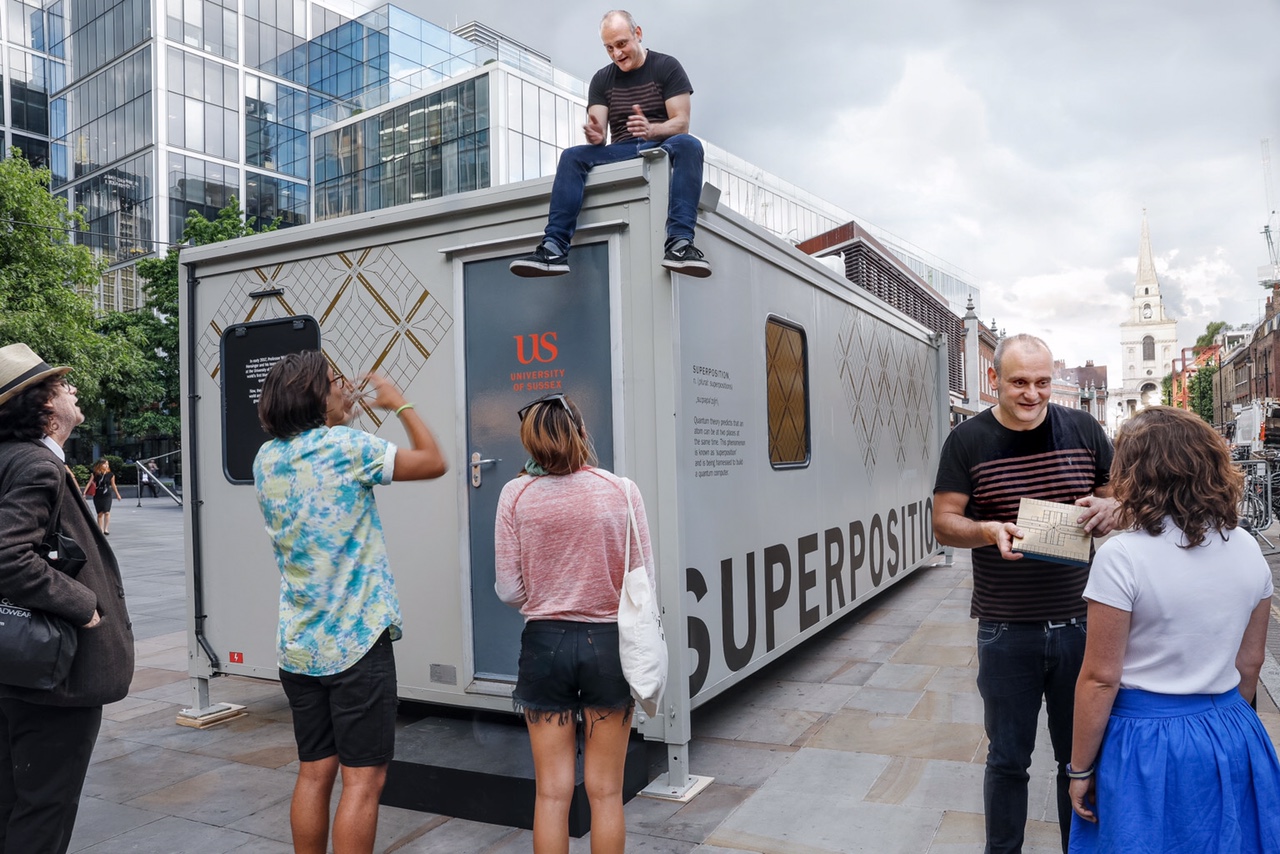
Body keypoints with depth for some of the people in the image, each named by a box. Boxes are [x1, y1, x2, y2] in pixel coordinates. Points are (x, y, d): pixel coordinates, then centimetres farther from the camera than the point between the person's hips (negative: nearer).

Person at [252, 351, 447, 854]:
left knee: (314, 773, 16)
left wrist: (344, 410, 21)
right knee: (363, 779, 2)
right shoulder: (348, 447, -14)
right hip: (357, 641, -7)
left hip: (298, 645, 7)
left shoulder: (267, 459, 5)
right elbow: (433, 462, -4)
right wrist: (399, 404, 7)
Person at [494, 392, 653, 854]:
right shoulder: (621, 490, -8)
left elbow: (509, 590, -5)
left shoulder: (516, 495, -7)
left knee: (552, 791, 14)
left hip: (544, 643, 0)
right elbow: (643, 579, -3)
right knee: (605, 791, 14)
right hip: (607, 642, 0)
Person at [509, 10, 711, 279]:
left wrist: (651, 130, -29)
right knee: (572, 156, -22)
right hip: (622, 153, 3)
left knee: (688, 144, -35)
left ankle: (680, 242, -49)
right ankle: (554, 249, -35)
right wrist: (595, 136, -24)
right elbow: (598, 133, 3)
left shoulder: (667, 67, 3)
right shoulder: (602, 79, 13)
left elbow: (681, 124, -7)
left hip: (662, 147, -2)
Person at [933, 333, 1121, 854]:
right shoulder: (968, 440, -4)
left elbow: (1121, 497, 11)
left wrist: (1109, 509, -13)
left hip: (1079, 625, 2)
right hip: (1006, 630, -2)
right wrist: (989, 531, -25)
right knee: (1007, 760, 12)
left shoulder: (1083, 430, 2)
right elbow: (944, 523, -5)